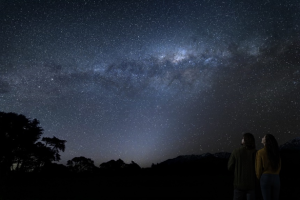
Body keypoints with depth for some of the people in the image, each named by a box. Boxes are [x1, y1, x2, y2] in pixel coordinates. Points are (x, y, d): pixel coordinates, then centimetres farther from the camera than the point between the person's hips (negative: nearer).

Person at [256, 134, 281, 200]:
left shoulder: (260, 152, -6)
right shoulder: (276, 153, 10)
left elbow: (259, 168, -6)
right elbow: (279, 167, 15)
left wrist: (259, 179, 10)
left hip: (265, 178, -5)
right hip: (276, 179, 5)